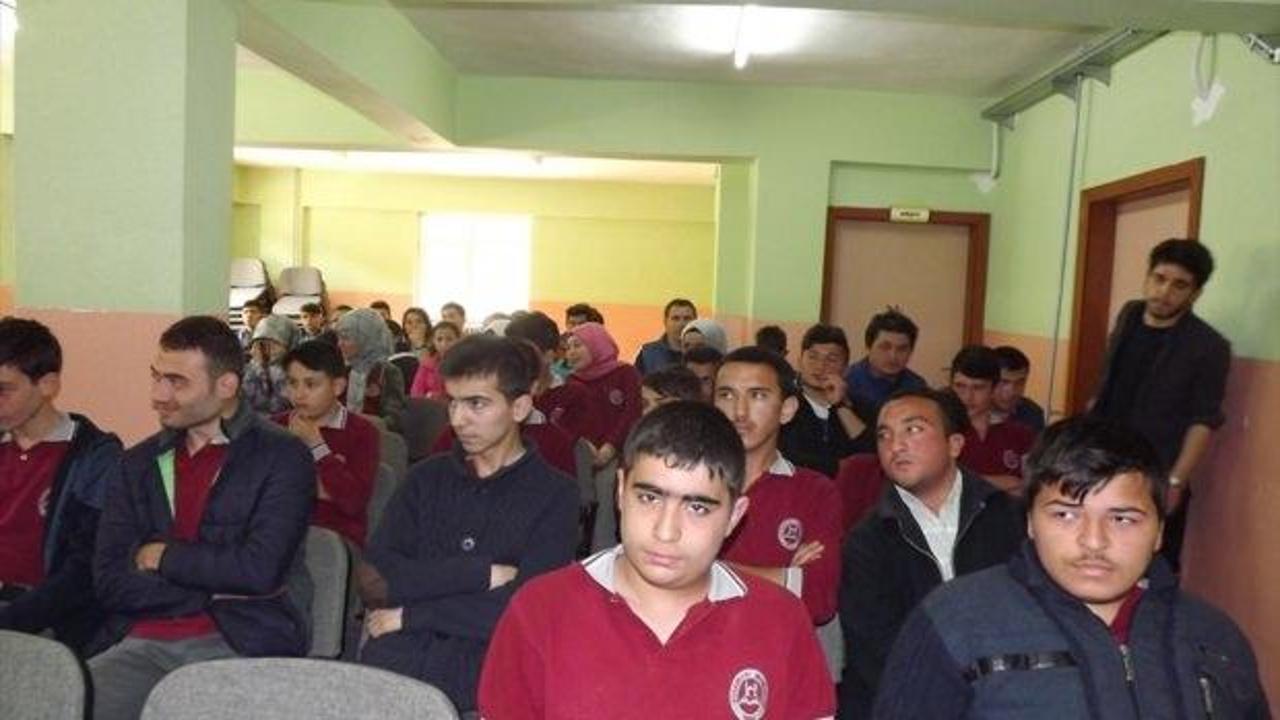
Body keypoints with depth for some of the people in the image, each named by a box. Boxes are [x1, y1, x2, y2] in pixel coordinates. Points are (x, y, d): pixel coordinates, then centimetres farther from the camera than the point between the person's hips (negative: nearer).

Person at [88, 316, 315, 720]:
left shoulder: (282, 457, -2)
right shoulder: (138, 463, 13)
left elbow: (259, 570, -13)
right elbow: (109, 581, 4)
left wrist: (162, 557, -2)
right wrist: (218, 588, -7)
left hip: (240, 642, -4)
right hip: (141, 643, 4)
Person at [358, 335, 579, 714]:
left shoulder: (554, 495, 1)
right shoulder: (426, 478, 15)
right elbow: (374, 582, 3)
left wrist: (408, 616, -2)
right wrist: (480, 573, -7)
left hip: (490, 659, -3)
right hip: (406, 653, 3)